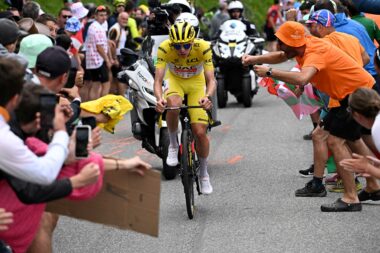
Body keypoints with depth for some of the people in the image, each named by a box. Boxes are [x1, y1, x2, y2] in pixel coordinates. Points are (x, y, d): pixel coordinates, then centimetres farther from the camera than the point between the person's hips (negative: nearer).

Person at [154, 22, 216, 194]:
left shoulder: (203, 48, -30)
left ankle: (203, 173, 16)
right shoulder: (164, 48, -30)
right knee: (173, 105, -37)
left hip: (196, 82, 0)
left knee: (200, 132, -9)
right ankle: (173, 144, -10)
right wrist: (159, 98, -54)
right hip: (175, 80, 0)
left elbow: (211, 80, -32)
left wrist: (207, 97, -54)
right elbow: (158, 80, -33)